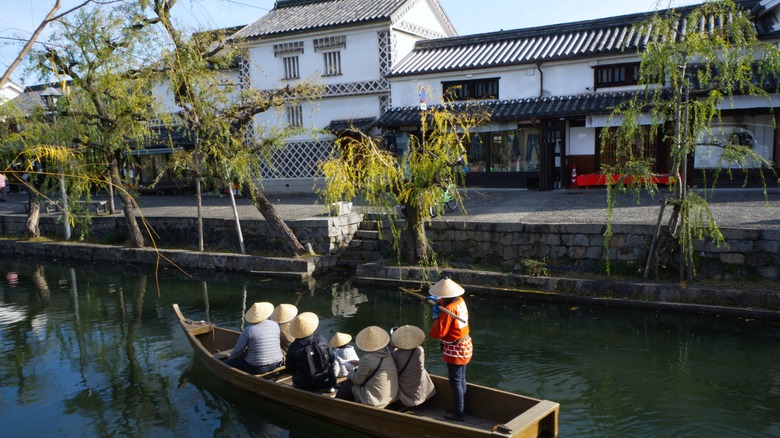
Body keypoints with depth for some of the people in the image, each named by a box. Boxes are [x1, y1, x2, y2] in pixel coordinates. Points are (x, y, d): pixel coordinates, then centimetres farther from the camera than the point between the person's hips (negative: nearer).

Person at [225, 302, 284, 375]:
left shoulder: (248, 330, -14)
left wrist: (230, 357, 17)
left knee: (229, 363, 10)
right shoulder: (275, 325, 0)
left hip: (257, 369, -6)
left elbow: (237, 351, -6)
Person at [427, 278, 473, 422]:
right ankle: (461, 408, 31)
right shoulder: (460, 301, -1)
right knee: (461, 379, 19)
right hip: (466, 345, 9)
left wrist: (436, 317, -11)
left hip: (455, 349, -9)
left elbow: (439, 332, -24)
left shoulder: (448, 310, -26)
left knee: (456, 381, 1)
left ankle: (459, 413, 9)